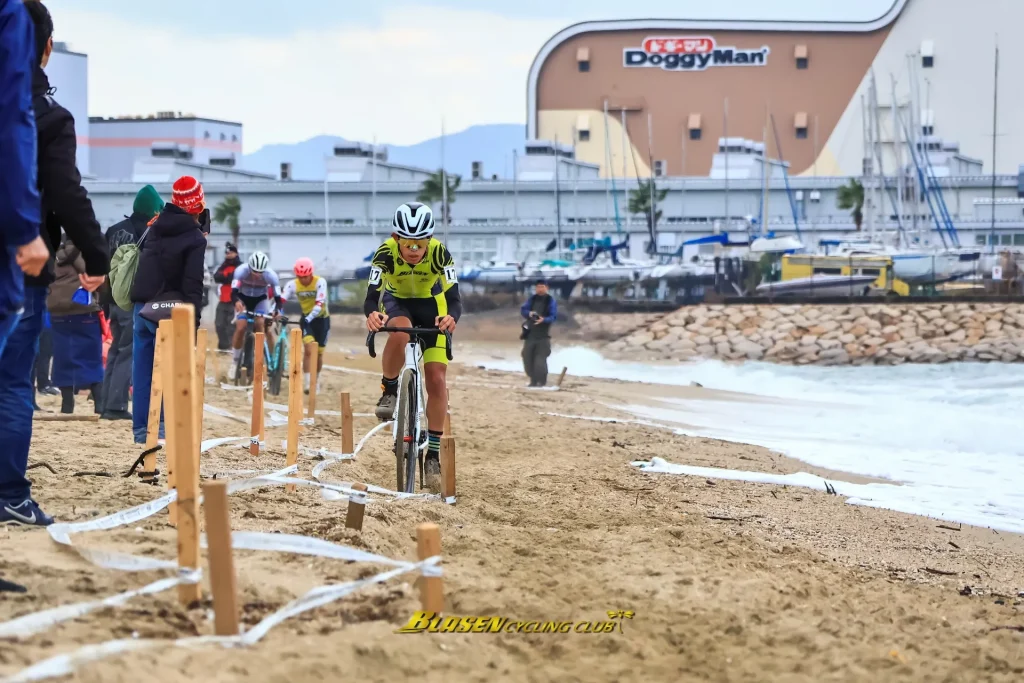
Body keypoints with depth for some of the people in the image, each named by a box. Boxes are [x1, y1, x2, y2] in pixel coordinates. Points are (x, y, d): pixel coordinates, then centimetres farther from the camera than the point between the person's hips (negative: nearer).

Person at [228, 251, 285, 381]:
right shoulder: (241, 271, -32)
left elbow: (278, 296, -28)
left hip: (260, 299, 0)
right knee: (240, 327, -16)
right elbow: (234, 292, -38)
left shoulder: (271, 275, -30)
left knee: (260, 324, -21)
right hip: (243, 298, 0)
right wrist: (236, 302, -60)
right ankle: (236, 361, -1)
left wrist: (278, 311, -48)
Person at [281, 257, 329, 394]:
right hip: (306, 318, 1)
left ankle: (316, 381, 27)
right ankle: (307, 383, -15)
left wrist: (310, 318, -45)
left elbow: (319, 303, -32)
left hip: (321, 318, -1)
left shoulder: (320, 282, -21)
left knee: (318, 353, 6)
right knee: (309, 349, -18)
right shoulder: (293, 285, -12)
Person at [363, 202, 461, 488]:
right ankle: (389, 390, -12)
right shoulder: (386, 253, -30)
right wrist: (372, 314, -58)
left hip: (431, 306, 1)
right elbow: (371, 297, -35)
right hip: (397, 302, -1)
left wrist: (451, 317, -58)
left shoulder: (440, 254, -30)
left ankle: (433, 453, 2)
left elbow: (454, 299, -35)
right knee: (399, 333, -38)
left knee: (436, 379, -8)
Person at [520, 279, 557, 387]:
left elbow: (553, 316, -11)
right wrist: (529, 313, -20)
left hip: (543, 334, -4)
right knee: (528, 356, 3)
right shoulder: (532, 299, 9)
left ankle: (542, 380, -2)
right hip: (530, 332, 4)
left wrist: (544, 320, -30)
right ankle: (533, 379, 13)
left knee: (540, 358, -11)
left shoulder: (550, 300, -3)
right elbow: (523, 310, 2)